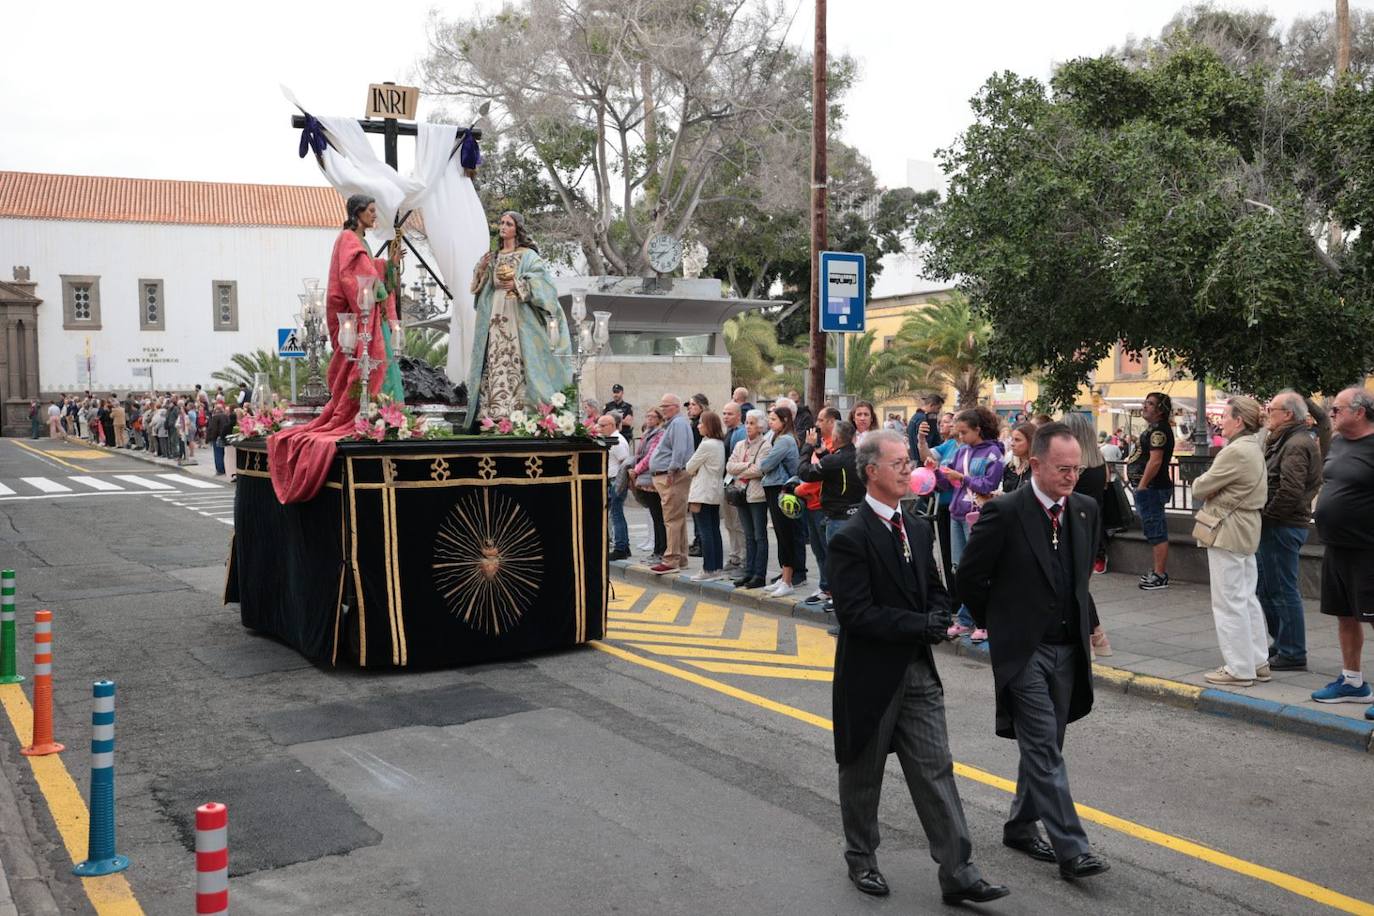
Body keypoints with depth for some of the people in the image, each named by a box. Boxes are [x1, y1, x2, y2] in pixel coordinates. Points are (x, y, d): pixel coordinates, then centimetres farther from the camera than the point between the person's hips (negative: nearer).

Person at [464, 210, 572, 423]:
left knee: (518, 360, -12)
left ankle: (519, 410, -13)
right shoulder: (493, 257, 19)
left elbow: (541, 280, -9)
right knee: (495, 361, -3)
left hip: (518, 316, -5)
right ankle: (494, 412, -6)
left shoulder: (528, 255, 3)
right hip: (495, 315, 5)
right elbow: (479, 286, 20)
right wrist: (481, 269, 3)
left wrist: (518, 284, -17)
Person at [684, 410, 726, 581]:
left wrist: (693, 471, 9)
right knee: (715, 530, 11)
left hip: (703, 493, -9)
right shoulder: (720, 444, 12)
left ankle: (709, 571, -5)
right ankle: (718, 568, 14)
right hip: (716, 491, 9)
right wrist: (698, 471, 4)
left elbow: (690, 467, -8)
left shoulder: (706, 445, -16)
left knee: (705, 531, -6)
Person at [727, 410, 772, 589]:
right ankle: (749, 572, 16)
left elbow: (759, 470, -18)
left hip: (758, 495, -6)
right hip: (743, 494, 6)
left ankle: (760, 575, 3)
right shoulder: (740, 445, 14)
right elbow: (729, 467, 2)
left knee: (760, 537, 0)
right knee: (749, 537, 11)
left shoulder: (765, 445, -6)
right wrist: (748, 465, -10)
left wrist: (740, 472, -5)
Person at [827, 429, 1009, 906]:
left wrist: (937, 620, -7)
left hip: (918, 671, 6)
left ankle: (958, 873, 9)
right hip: (871, 676, -6)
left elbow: (935, 591, 15)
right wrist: (921, 625, -19)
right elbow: (856, 614, -22)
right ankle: (861, 859, 32)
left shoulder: (916, 528, 7)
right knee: (863, 774, 12)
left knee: (936, 772, 5)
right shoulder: (850, 539, -17)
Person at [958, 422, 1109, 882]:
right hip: (1023, 651, -6)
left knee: (1044, 745, 15)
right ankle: (1071, 849, -4)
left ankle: (1020, 825, 32)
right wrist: (996, 622, 3)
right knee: (1044, 750, -7)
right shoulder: (1004, 512, -16)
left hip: (1067, 649, 6)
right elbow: (970, 577, -7)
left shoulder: (1085, 509, 3)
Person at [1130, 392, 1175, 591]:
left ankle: (1160, 575, -5)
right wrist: (1141, 487, 20)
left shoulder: (1159, 430, -15)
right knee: (1154, 531, 16)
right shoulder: (1154, 429, 17)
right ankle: (1158, 571, 24)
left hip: (1151, 488, -11)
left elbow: (1155, 461, -23)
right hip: (1150, 488, 11)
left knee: (1156, 532, -8)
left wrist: (1141, 486, -20)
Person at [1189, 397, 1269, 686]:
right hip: (1247, 531, 10)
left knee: (1229, 600, -2)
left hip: (1228, 531, -10)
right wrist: (1212, 489, 0)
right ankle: (1258, 662, 23)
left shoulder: (1235, 451, -20)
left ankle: (1239, 669, 5)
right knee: (1247, 598, 16)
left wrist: (1199, 483, 4)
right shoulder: (1254, 448, 12)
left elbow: (1200, 488, -16)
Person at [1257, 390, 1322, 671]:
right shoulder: (1283, 442, 17)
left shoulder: (1297, 445, -16)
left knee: (1283, 591, -3)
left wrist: (1266, 516, -16)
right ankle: (1283, 644, 27)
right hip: (1274, 528, 10)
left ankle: (1292, 654, 4)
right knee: (1267, 589, 17)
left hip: (1281, 528, -10)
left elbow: (1290, 492, -26)